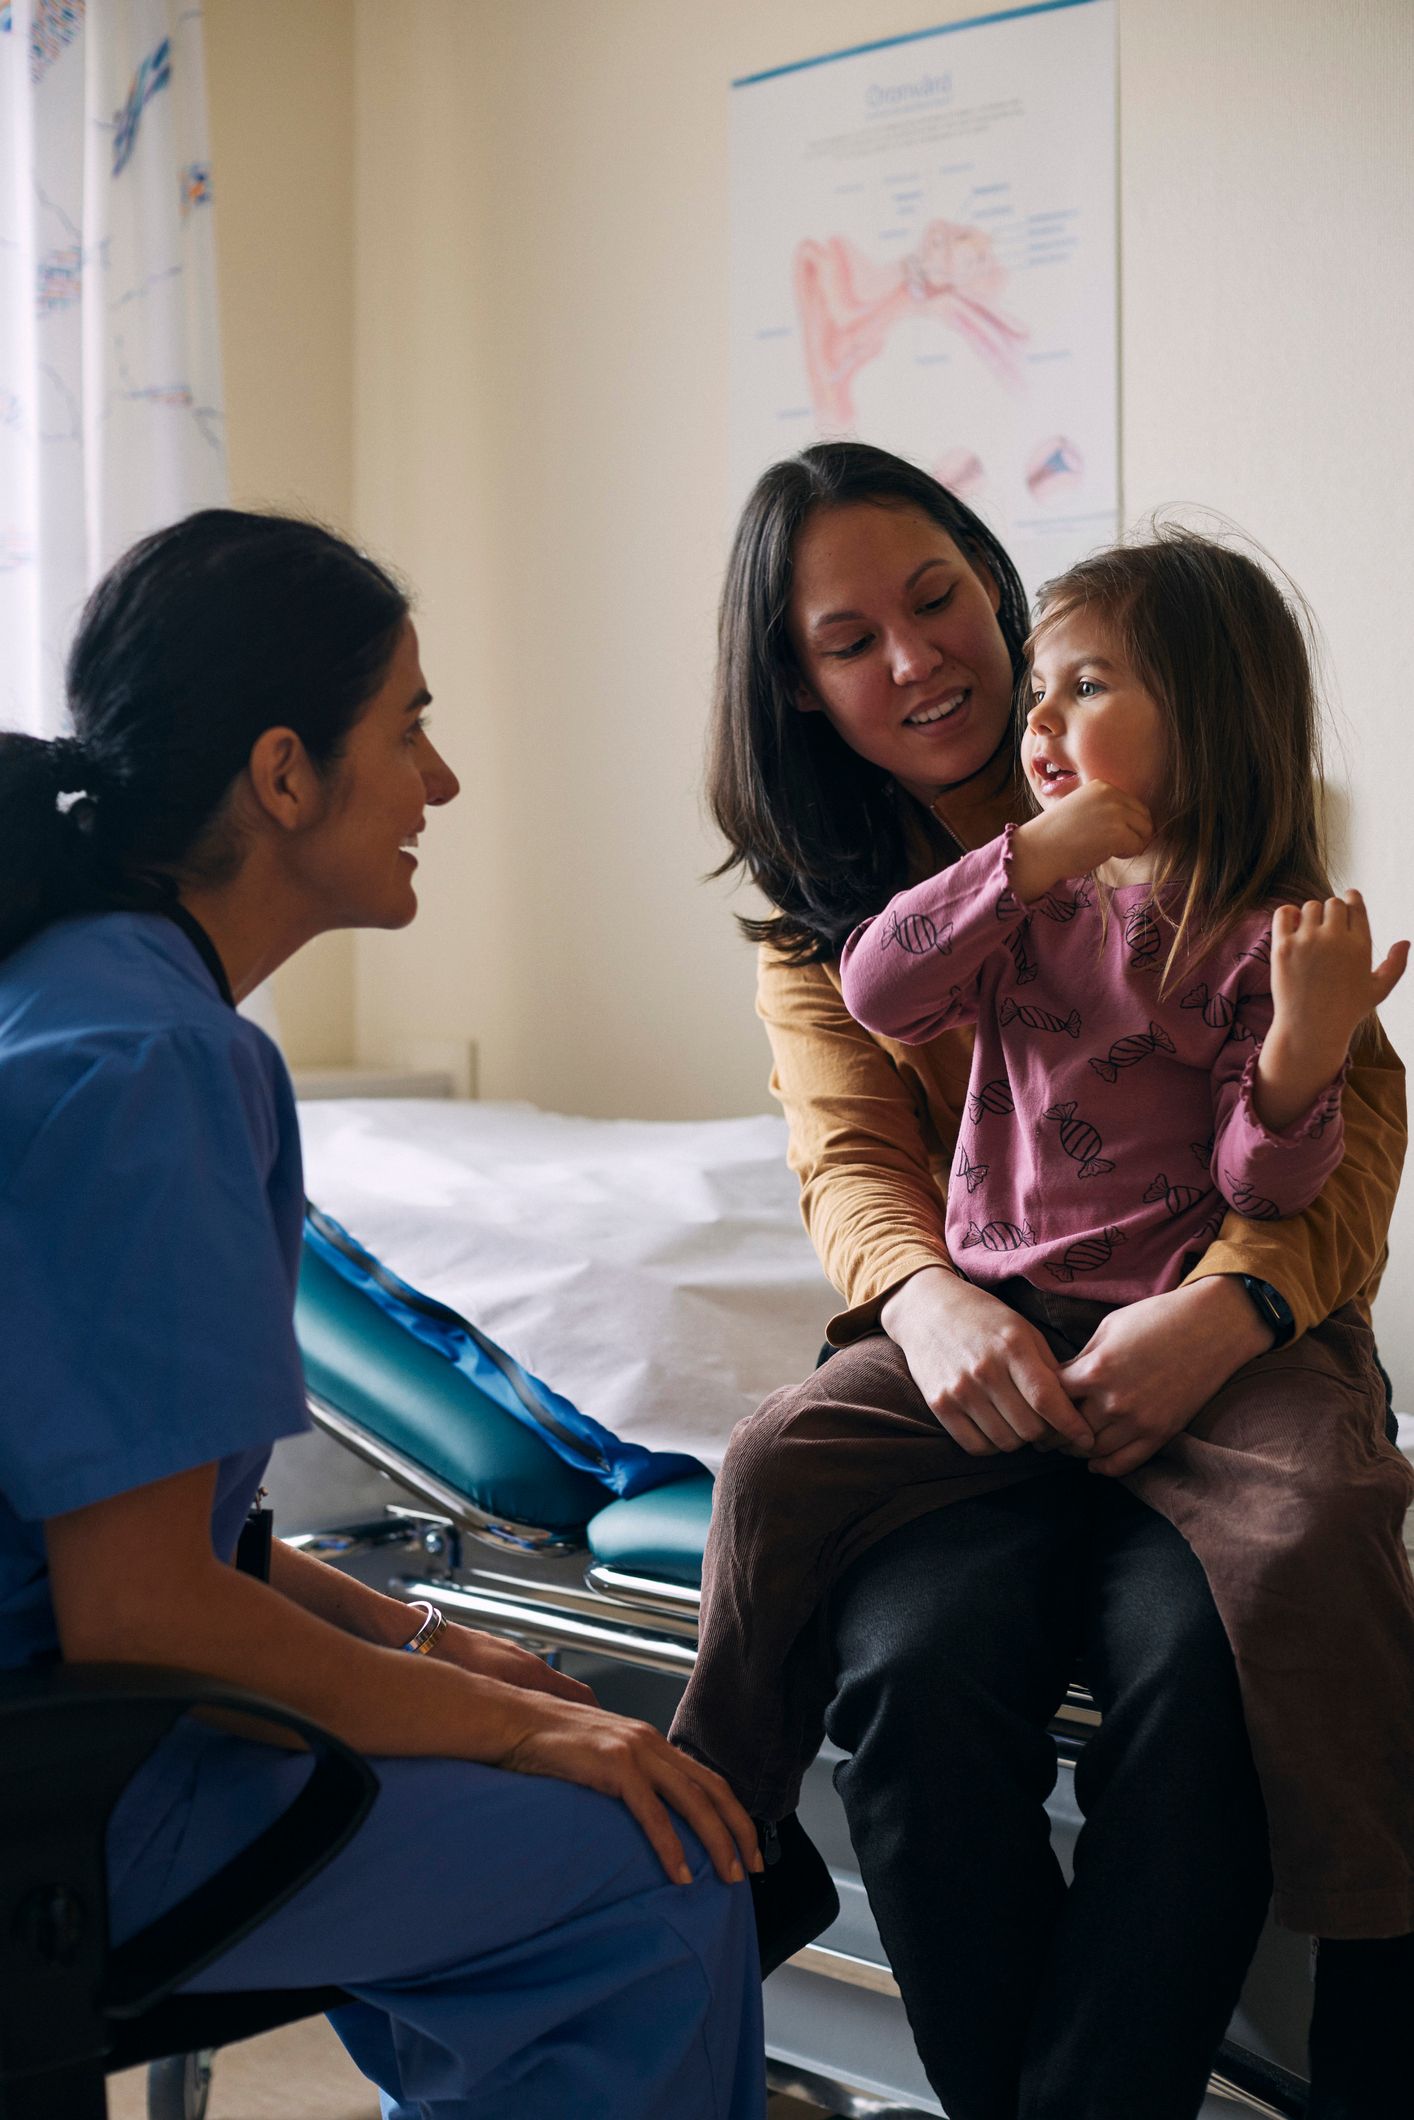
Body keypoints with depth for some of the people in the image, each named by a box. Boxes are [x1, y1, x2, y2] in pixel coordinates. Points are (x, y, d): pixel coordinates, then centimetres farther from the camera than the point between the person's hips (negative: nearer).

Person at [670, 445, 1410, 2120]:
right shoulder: (816, 904, 13)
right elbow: (851, 1163, 2)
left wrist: (1227, 1306, -24)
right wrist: (931, 1300, -24)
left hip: (1220, 1350, -2)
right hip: (974, 1359, 2)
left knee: (1196, 1663, -34)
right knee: (917, 1666, -31)